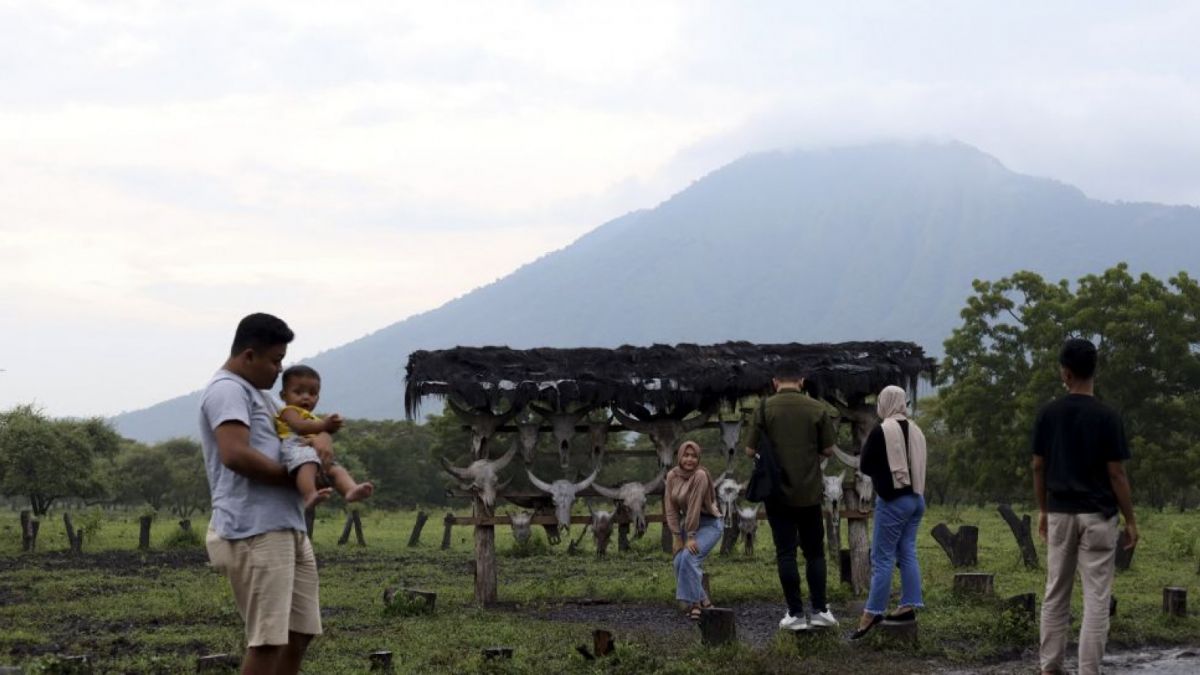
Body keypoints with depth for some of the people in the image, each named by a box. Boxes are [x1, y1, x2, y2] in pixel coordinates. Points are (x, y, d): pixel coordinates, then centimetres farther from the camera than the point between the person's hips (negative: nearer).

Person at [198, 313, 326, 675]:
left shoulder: (253, 393, 24)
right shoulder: (227, 389, -9)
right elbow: (235, 455, -23)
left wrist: (320, 437, 6)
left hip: (287, 527, 11)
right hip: (254, 530, -11)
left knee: (300, 630, 12)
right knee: (268, 638, -11)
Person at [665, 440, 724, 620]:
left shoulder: (700, 475, -21)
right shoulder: (672, 476, -3)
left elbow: (695, 507, -22)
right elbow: (670, 508, -2)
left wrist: (690, 537, -22)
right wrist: (676, 536, -7)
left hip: (709, 524, -6)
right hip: (688, 522, 6)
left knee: (689, 557, -24)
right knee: (679, 561, -10)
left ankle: (695, 603, -15)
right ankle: (703, 601, 5)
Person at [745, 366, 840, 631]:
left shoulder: (765, 407, -7)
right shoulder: (817, 408, -3)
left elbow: (750, 450, -5)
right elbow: (828, 450, 1)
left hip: (778, 492, -1)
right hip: (810, 491, 1)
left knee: (786, 553, 3)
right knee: (814, 552, 13)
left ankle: (796, 614, 2)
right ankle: (820, 610, 10)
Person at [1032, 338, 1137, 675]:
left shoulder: (1048, 414, -1)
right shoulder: (1107, 417, -11)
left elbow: (1038, 467, 4)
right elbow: (1116, 473, -10)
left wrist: (1042, 510, 16)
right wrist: (1131, 520, -2)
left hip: (1060, 513, 4)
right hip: (1097, 516, -4)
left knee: (1055, 595, 13)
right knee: (1096, 599, -1)